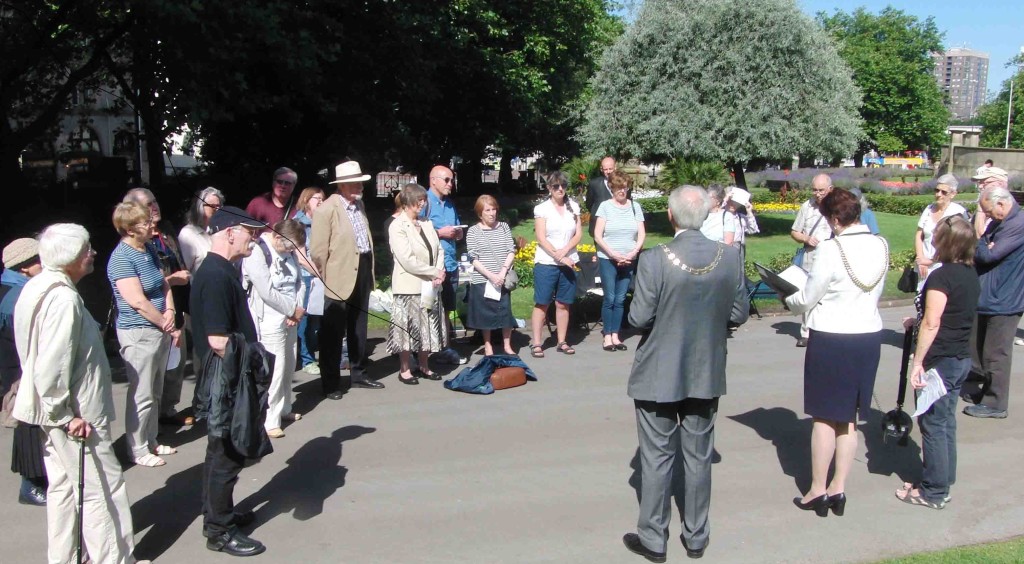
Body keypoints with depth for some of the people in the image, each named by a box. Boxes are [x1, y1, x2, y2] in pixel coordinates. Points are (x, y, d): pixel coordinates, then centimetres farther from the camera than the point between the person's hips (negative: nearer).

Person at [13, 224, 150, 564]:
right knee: (103, 487, 2)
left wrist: (63, 413, 19)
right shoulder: (64, 299, -25)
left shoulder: (41, 287, 6)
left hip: (59, 410, 10)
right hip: (76, 415, -10)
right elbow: (51, 370, -29)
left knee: (64, 486, 20)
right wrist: (68, 417, -20)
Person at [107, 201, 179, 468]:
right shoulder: (121, 259, -17)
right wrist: (167, 326, -13)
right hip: (139, 333, -9)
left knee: (155, 393, 17)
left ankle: (151, 441, 30)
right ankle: (138, 449, 11)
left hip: (160, 331, 9)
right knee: (142, 395, -1)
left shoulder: (149, 250, 9)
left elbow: (164, 285, 12)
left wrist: (170, 312, -6)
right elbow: (138, 301, -20)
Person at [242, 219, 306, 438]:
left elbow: (299, 282, 10)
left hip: (291, 319, 8)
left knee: (288, 366, 14)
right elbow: (267, 292, -20)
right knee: (275, 369, -9)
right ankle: (269, 421, -2)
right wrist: (294, 310, -11)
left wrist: (297, 310, -5)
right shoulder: (256, 254, -16)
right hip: (270, 322, -8)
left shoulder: (287, 251, 9)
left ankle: (283, 409, 30)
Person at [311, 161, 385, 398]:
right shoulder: (326, 210, -14)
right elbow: (318, 251, -14)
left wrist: (370, 274, 16)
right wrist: (323, 280, -13)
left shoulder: (359, 205, 11)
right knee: (333, 334, 3)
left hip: (362, 275, 8)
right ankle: (331, 384, 12)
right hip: (339, 279, -8)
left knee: (358, 331, 18)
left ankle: (358, 374, 30)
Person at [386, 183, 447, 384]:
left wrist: (439, 273, -8)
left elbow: (439, 250, 10)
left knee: (428, 328, 12)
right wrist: (434, 272, -15)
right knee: (409, 328, 1)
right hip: (409, 286, -6)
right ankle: (404, 370, 13)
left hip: (430, 285, 6)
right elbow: (408, 261, -18)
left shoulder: (427, 224, 10)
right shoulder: (397, 226, -10)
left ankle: (424, 367, 24)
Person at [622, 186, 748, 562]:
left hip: (659, 375, -3)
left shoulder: (654, 260, -20)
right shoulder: (730, 257, -9)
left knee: (657, 458, 9)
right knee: (699, 456, 16)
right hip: (707, 374, 4)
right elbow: (739, 315, -2)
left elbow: (638, 319, -16)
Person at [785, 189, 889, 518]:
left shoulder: (830, 250, -19)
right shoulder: (880, 246, 0)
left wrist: (789, 299, 10)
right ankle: (838, 489, 21)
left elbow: (807, 300, -11)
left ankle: (818, 490, 15)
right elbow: (874, 292, 11)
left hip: (831, 339, -6)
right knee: (849, 417, 14)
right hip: (869, 336, 6)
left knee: (824, 417, 6)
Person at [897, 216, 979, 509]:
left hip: (940, 361, -9)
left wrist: (918, 363, -20)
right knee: (946, 421, 17)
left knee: (933, 424, 1)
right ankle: (942, 481, 27)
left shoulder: (941, 277, -20)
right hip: (962, 358, 9)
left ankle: (934, 492, 8)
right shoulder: (971, 274, 7)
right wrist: (917, 322, 22)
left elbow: (932, 324, -23)